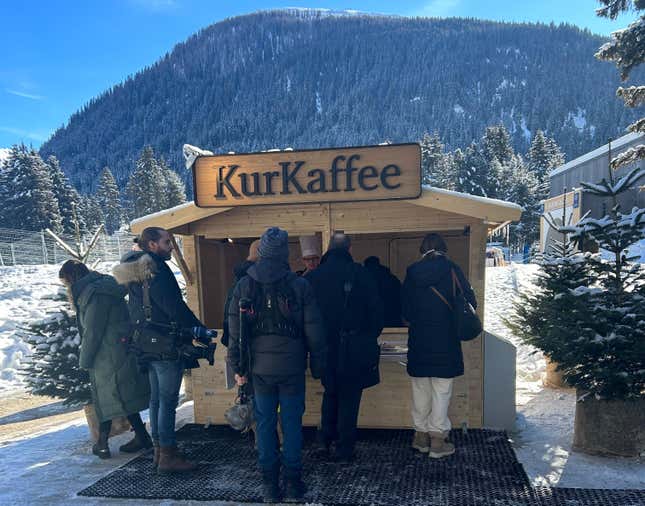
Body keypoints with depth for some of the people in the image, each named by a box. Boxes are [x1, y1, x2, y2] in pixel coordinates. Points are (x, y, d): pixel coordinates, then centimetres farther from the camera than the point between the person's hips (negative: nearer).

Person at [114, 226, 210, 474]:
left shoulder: (136, 273, 14)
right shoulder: (156, 270, -16)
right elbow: (175, 307, -20)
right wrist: (200, 331, -13)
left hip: (147, 345, 10)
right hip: (166, 345, -10)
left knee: (157, 398, 16)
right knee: (168, 400, -3)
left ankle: (159, 450, 25)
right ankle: (168, 456, 3)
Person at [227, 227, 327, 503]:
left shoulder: (244, 285, -2)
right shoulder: (300, 285, -7)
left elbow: (235, 331, -1)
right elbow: (314, 332, -4)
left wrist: (238, 367, 7)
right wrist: (317, 366, 6)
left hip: (259, 367, 2)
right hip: (292, 367, -1)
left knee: (265, 423, 11)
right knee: (292, 423, 9)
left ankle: (269, 484, 19)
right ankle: (293, 482, 17)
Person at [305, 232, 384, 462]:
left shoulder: (312, 276, -2)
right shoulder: (359, 273, -9)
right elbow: (376, 309, -8)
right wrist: (371, 337, 6)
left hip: (325, 346, 3)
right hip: (354, 348, -2)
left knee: (330, 391, 23)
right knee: (349, 397, 9)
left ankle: (326, 436, 23)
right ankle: (344, 449, 16)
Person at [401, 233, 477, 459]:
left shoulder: (412, 273, 2)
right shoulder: (451, 269, -7)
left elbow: (405, 309, 6)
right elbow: (469, 302, -5)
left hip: (418, 340, 3)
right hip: (445, 341, -3)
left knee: (420, 389, 14)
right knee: (441, 391, 5)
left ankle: (421, 435, 24)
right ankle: (437, 440, 10)